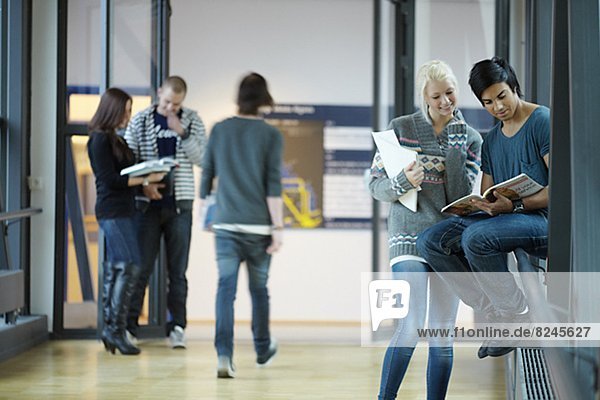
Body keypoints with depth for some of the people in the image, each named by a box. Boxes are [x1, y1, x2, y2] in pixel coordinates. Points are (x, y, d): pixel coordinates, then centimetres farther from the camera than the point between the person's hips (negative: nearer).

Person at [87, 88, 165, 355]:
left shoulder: (115, 139, 17)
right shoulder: (100, 140, -11)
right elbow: (110, 179, -16)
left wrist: (145, 182, 2)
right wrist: (146, 179, -14)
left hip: (122, 210, 9)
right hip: (112, 210, -9)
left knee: (115, 268, 9)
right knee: (130, 265, -13)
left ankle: (110, 328, 12)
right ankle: (115, 328, -11)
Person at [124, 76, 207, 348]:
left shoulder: (192, 121, 6)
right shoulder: (140, 121, 3)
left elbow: (202, 158, -2)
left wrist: (182, 133, -14)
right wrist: (143, 185, -15)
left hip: (179, 203, 1)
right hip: (148, 203, -1)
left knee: (177, 270, 3)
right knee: (141, 267, -2)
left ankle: (177, 327, 8)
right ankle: (129, 325, 4)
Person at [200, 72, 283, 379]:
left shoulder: (219, 130, 4)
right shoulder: (271, 135, -4)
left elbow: (207, 175, 10)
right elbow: (273, 186, -8)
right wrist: (277, 228, -7)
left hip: (226, 224, 1)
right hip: (258, 225, -1)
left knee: (226, 288, -3)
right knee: (259, 288, 15)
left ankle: (224, 354, -20)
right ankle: (262, 349, 32)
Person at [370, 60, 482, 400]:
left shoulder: (471, 138, 8)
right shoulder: (401, 128, 2)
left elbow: (462, 195, -4)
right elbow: (376, 185, 1)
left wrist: (455, 143, -9)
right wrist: (403, 183, -20)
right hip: (410, 236, -3)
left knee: (443, 335, 4)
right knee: (411, 328, -16)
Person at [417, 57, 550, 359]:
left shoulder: (543, 122, -5)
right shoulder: (491, 140, 19)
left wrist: (514, 205, -25)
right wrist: (487, 205, -7)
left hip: (541, 220, -8)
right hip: (504, 219, 8)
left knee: (475, 237, -35)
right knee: (429, 242, -10)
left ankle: (517, 314, -14)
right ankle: (498, 315, -9)